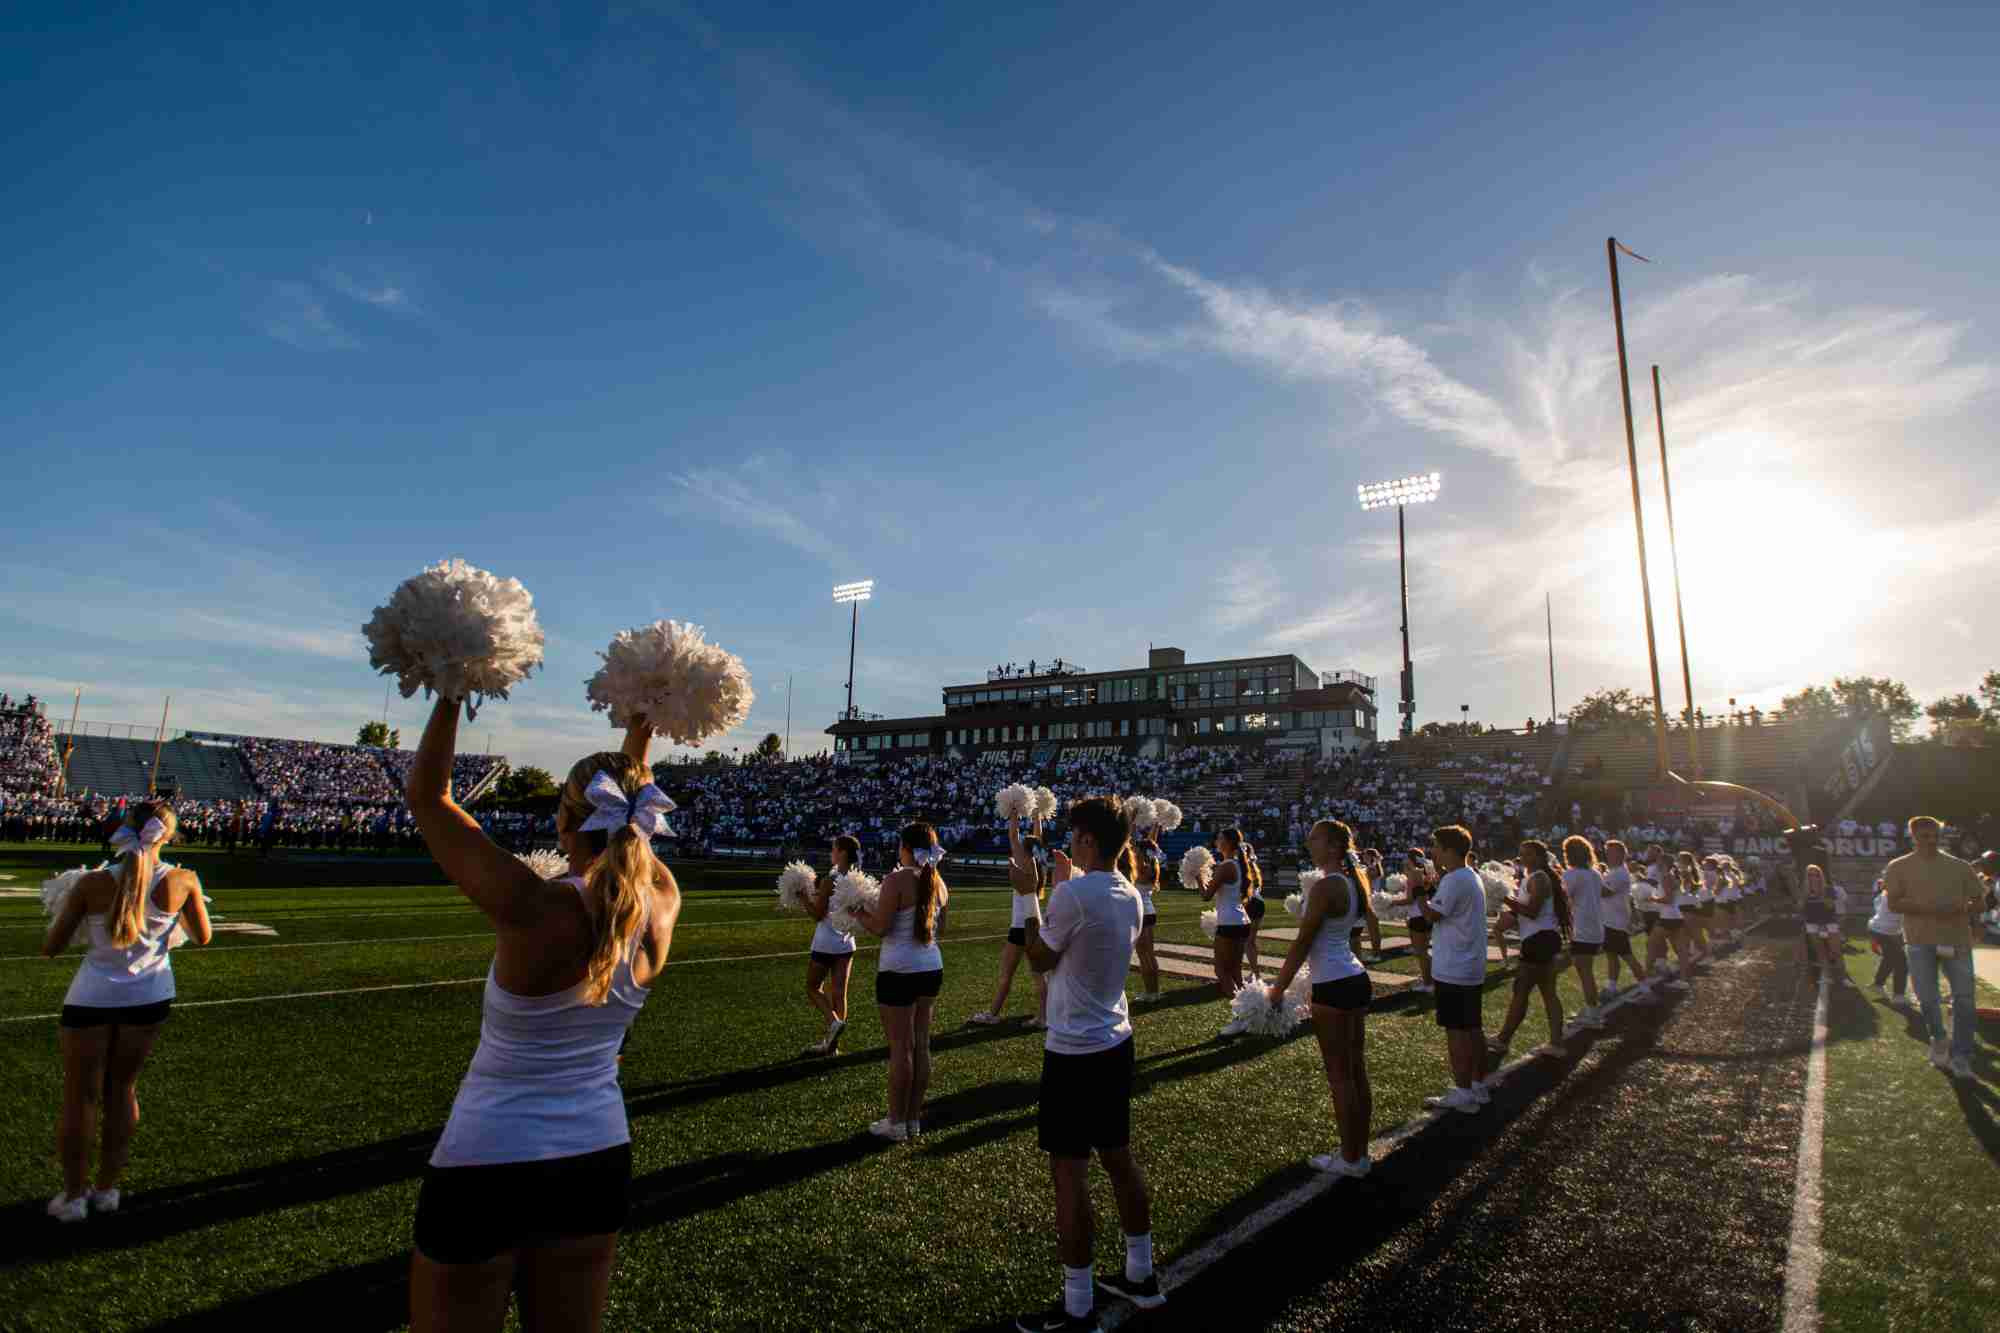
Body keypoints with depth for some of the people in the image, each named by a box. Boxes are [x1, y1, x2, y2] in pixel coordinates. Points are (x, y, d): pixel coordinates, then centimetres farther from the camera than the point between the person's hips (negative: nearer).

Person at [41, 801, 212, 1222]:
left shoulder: (93, 883, -16)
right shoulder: (182, 881, -13)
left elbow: (50, 948, -7)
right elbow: (202, 937, 1)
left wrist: (64, 909, 10)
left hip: (92, 998, -2)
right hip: (149, 998, 2)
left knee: (80, 1097, 13)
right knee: (122, 1090, 18)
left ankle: (74, 1195, 21)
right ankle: (107, 1188, 27)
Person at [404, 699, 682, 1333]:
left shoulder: (532, 911, -25)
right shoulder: (660, 910, -12)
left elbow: (426, 794, -15)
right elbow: (637, 833, 12)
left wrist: (452, 691, -10)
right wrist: (637, 747, 15)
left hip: (487, 1165, -4)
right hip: (598, 1159, 5)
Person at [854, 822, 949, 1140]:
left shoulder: (896, 880, -16)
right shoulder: (938, 882, 6)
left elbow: (879, 928, -17)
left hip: (899, 972, -7)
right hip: (932, 969, 7)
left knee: (900, 1048, 2)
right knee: (921, 1045, 12)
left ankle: (896, 1123, 11)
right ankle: (914, 1119, 21)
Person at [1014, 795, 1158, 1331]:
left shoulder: (1072, 895, -22)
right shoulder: (1131, 896, 3)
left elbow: (1038, 960, -8)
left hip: (1073, 1052, -8)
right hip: (1116, 1044, 8)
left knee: (1068, 1173, 3)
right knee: (1119, 1158, 20)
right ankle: (1140, 1276, 33)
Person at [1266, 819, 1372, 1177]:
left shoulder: (1325, 886, -19)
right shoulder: (1353, 881, 8)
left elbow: (1302, 943, -16)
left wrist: (1277, 989, -9)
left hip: (1333, 987, -9)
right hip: (1357, 980, 9)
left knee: (1339, 1075, 2)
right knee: (1357, 1071, 15)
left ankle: (1349, 1159, 12)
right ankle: (1360, 1153, 24)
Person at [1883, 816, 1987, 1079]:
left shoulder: (1959, 866, 11)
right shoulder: (1899, 867, 4)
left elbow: (1980, 901, 13)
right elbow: (1893, 903, -4)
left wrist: (1963, 910, -9)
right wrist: (1929, 909, -18)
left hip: (1957, 938, 2)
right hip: (1920, 941, -2)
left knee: (1964, 999, -4)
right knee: (1927, 999, 1)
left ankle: (1960, 1057, 7)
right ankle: (1938, 1040, 28)